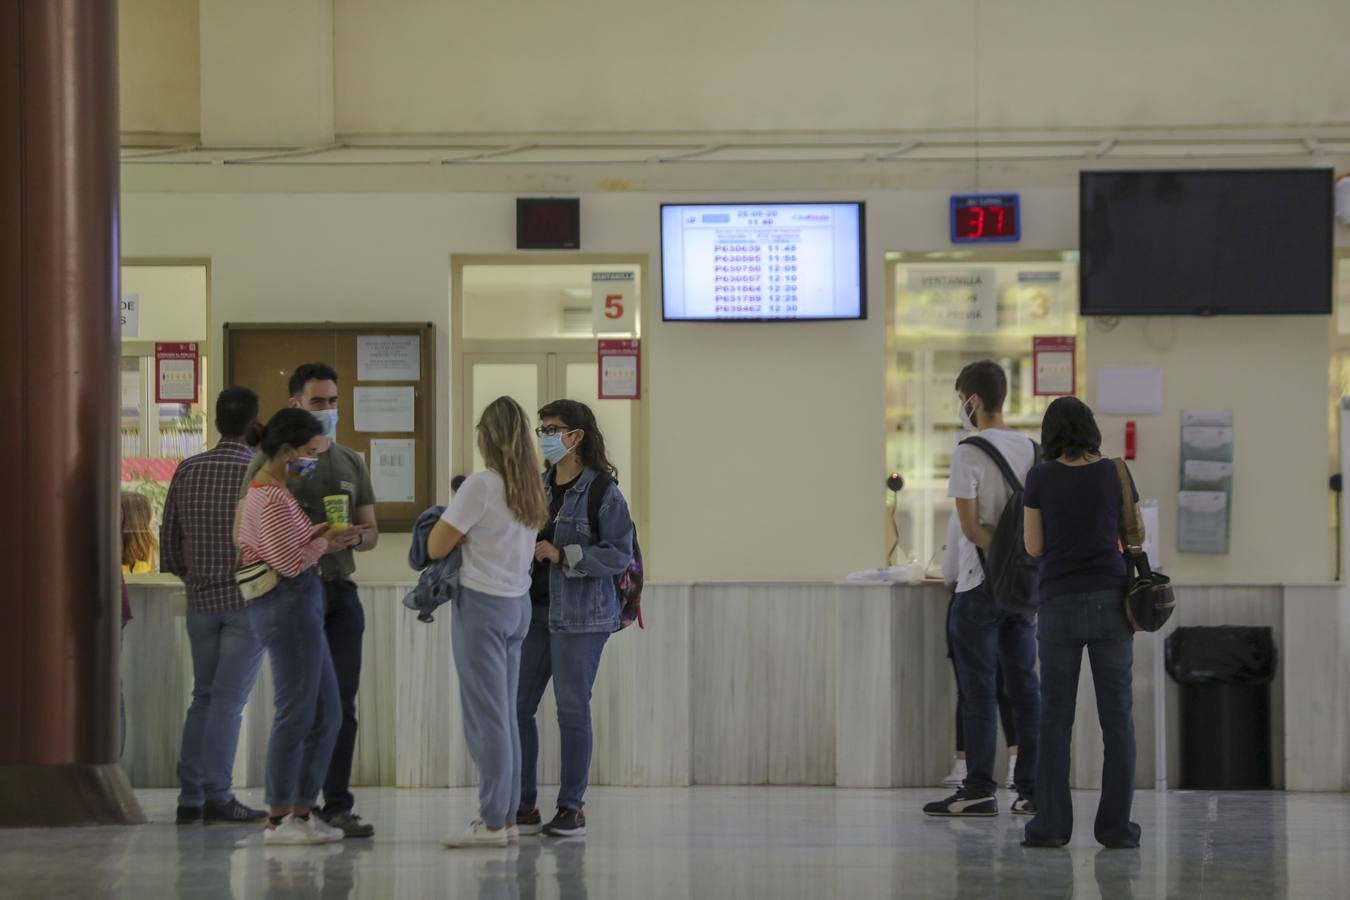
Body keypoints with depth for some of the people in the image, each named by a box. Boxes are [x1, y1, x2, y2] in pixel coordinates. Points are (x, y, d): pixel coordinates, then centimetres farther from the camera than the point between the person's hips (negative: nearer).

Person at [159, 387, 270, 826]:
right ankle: (217, 796, -6)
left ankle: (190, 797, 10)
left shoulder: (187, 471, 5)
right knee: (229, 699, -4)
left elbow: (169, 541, 9)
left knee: (204, 696, 13)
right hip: (248, 600, -5)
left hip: (201, 600, 5)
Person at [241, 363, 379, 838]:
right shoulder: (272, 462, 0)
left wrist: (356, 537, -6)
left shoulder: (351, 463, 15)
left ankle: (337, 804, 7)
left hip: (341, 591, 4)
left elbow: (372, 531, 17)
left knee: (342, 704, 2)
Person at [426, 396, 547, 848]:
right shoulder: (531, 489, 5)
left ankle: (493, 822, -2)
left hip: (481, 605, -7)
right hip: (518, 604, 7)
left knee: (485, 715, -3)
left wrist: (449, 522, 7)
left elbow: (435, 547, -13)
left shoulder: (481, 485, -15)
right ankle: (507, 816, 14)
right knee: (506, 715, 12)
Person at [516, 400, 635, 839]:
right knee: (516, 707, 2)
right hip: (534, 609, 6)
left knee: (572, 710, -1)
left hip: (580, 614, -6)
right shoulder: (539, 486, 11)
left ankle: (572, 808, 8)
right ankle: (524, 806, 11)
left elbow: (620, 554, -12)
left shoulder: (603, 490, -7)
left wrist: (562, 556, -17)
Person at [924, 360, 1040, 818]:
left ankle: (979, 788, -1)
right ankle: (1032, 789, 6)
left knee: (978, 689, -1)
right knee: (1024, 685, 7)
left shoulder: (968, 453, -11)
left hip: (980, 581, -6)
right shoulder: (1031, 449, 8)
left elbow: (971, 526, -16)